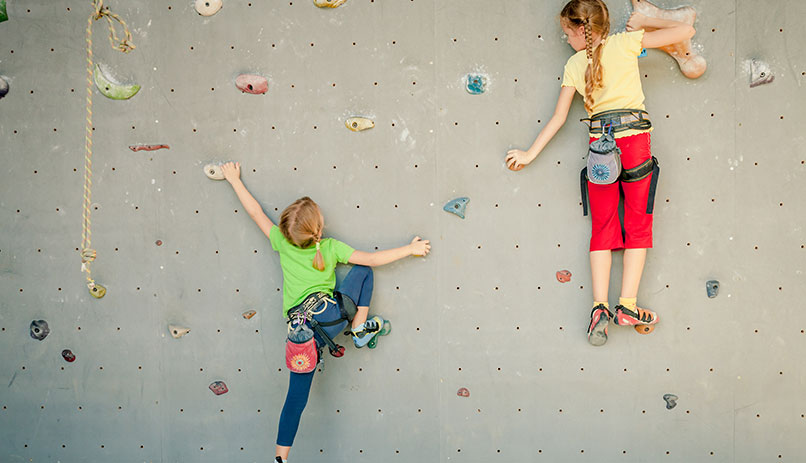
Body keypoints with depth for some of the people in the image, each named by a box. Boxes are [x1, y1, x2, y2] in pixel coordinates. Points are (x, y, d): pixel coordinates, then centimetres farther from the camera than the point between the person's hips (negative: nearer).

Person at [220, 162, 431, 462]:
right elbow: (372, 260, 4)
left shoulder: (282, 243, 4)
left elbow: (256, 212, 12)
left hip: (300, 328, 3)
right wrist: (410, 249, 15)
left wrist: (234, 180, 24)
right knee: (362, 271, 17)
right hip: (331, 312, -3)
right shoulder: (332, 249, 0)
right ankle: (360, 330, 16)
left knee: (297, 396, 9)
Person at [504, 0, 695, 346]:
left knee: (602, 228, 8)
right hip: (634, 138, -2)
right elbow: (685, 30, 3)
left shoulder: (574, 65, 8)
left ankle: (600, 307, -1)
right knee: (638, 224, 5)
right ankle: (627, 306, 0)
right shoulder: (627, 42, 3)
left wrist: (530, 154, 16)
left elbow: (558, 118, 8)